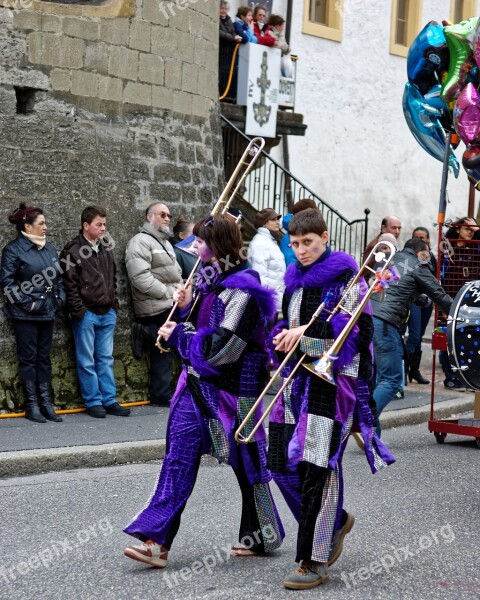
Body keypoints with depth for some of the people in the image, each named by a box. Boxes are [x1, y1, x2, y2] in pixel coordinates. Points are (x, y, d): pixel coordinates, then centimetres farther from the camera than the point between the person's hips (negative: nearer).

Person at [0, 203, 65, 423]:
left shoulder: (49, 248, 11)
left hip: (47, 313, 6)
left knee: (44, 358, 8)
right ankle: (32, 406, 5)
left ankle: (46, 403, 12)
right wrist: (27, 304, -15)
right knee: (28, 358, 0)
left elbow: (58, 277, 18)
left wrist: (60, 298, 5)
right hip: (25, 315, -6)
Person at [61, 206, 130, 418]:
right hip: (86, 313, -6)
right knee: (87, 361, 1)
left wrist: (114, 304, 13)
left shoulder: (106, 248, 13)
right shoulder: (73, 251, -8)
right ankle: (93, 402, 7)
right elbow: (69, 284, -11)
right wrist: (79, 311, -14)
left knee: (106, 358, 9)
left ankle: (109, 400, 13)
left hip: (107, 313, 6)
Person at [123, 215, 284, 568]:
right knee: (179, 458, 0)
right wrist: (189, 307, 4)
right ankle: (157, 540, -3)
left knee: (245, 461, 6)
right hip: (198, 384, 9)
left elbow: (222, 348, -23)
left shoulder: (241, 290, -18)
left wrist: (179, 335, -12)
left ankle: (265, 535, 25)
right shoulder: (212, 281, 11)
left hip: (230, 389, -9)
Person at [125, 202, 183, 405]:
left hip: (171, 307, 9)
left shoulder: (165, 242, 24)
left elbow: (176, 273, 31)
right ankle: (161, 395, 1)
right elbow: (140, 277, -22)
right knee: (161, 352, -8)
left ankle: (161, 394, 15)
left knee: (165, 351, 10)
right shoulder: (140, 242, -10)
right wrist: (168, 293, -18)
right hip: (156, 310, -9)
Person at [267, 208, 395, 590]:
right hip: (298, 379, 7)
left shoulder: (346, 277, -4)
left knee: (318, 468, -11)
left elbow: (357, 328, -13)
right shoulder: (295, 279, 15)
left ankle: (315, 563, -6)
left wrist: (306, 333, -20)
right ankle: (336, 521, 28)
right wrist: (285, 336, -1)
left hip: (333, 381, -7)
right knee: (283, 463, 4)